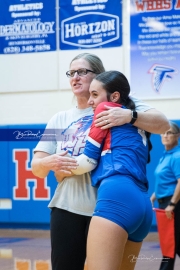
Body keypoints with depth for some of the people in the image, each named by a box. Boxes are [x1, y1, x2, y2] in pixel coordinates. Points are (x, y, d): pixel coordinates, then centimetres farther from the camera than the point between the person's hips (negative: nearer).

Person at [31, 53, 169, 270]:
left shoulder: (120, 106, 3)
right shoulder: (60, 119, 14)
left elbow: (163, 125, -8)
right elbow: (36, 167, 11)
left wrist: (130, 116, -26)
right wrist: (48, 163, -13)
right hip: (67, 208, 3)